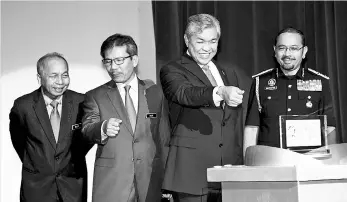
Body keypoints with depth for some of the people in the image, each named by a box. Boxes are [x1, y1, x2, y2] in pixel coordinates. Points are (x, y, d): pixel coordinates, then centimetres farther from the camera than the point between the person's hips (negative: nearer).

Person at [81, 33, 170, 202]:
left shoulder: (154, 92, 10)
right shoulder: (95, 96, 7)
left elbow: (164, 139, 9)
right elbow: (87, 130, -8)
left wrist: (167, 183, 5)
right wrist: (103, 129, -30)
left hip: (150, 184, 1)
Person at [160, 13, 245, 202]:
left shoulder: (229, 74, 20)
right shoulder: (172, 71, 2)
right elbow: (185, 93, -21)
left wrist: (239, 164, 16)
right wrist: (220, 92, -38)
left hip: (229, 170, 5)